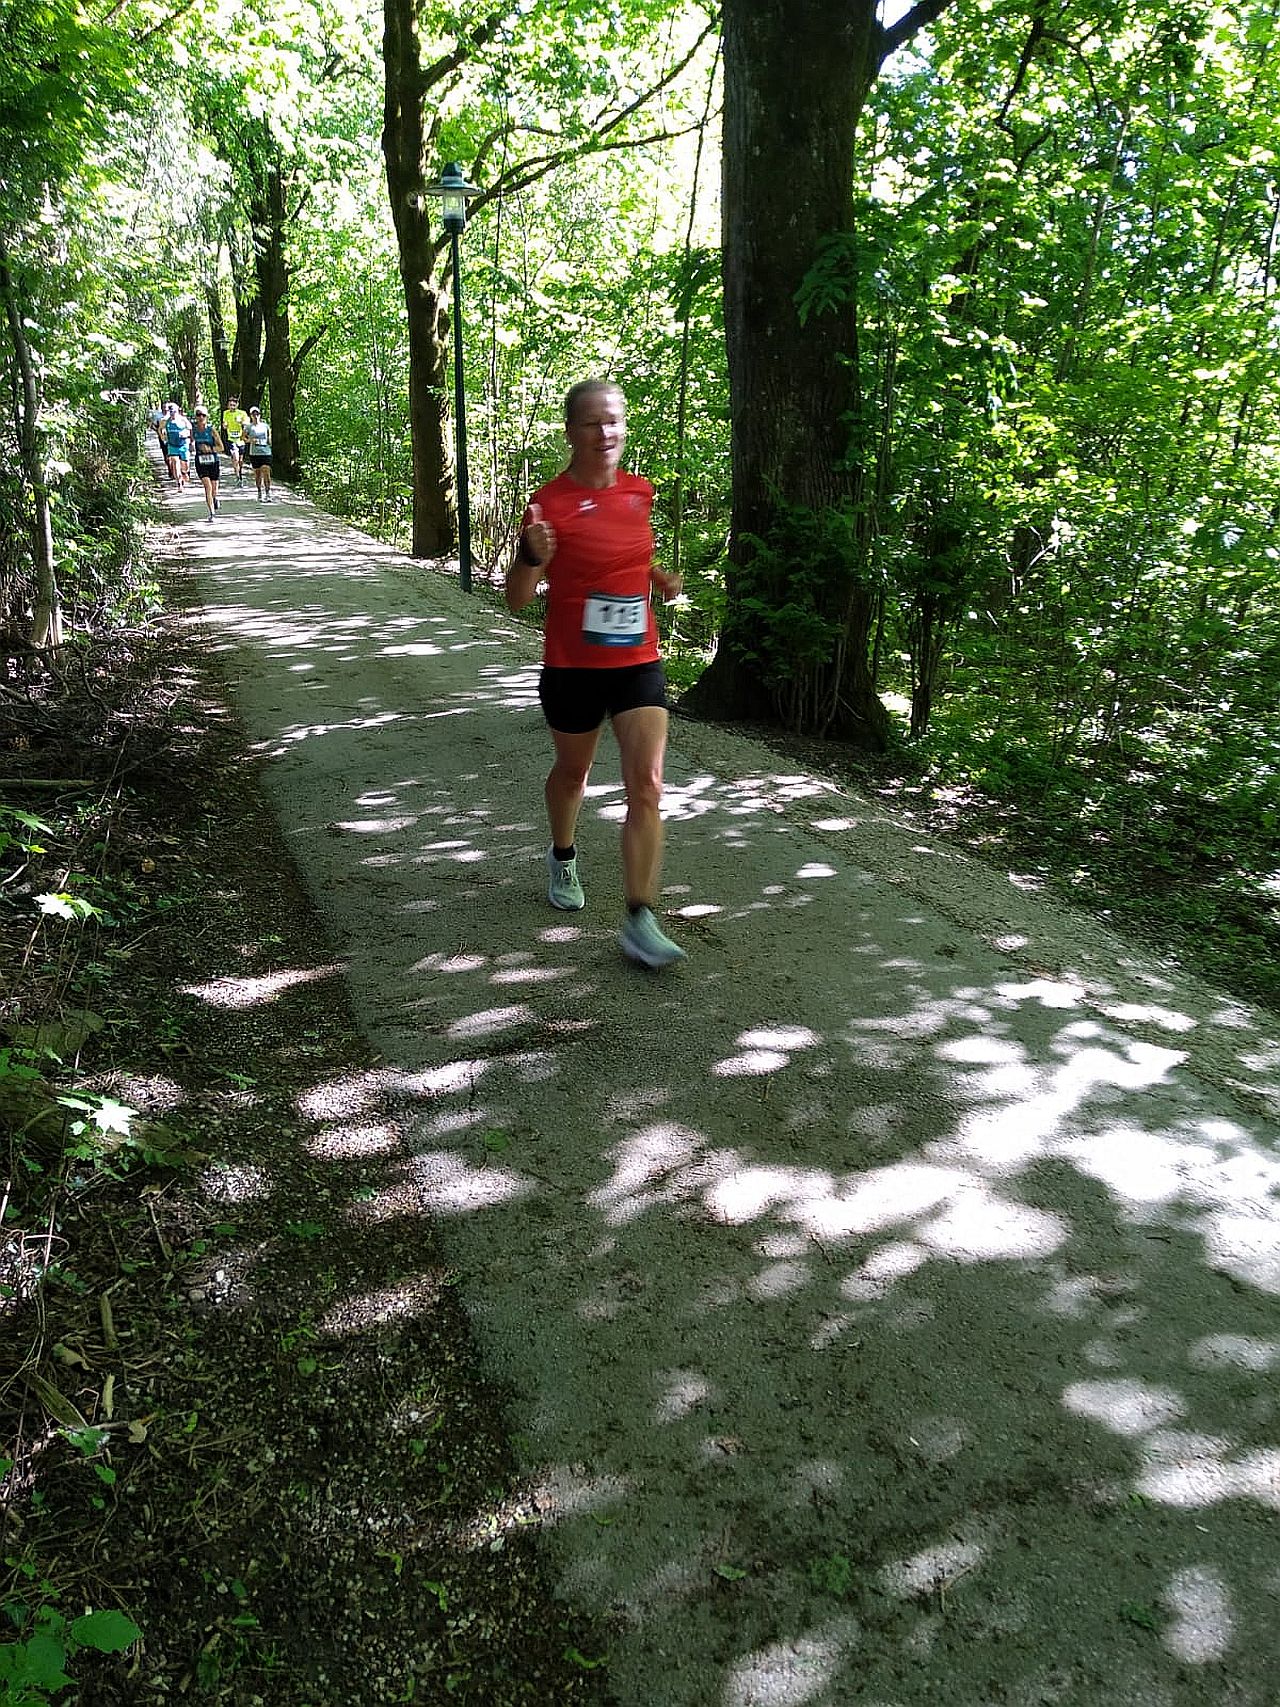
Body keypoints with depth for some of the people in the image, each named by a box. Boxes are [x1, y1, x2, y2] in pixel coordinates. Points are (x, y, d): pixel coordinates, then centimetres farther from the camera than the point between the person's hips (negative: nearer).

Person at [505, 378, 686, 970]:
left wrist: (656, 575, 3)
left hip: (638, 663, 3)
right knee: (572, 771, 19)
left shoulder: (639, 491, 3)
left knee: (647, 787, -10)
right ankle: (563, 856, 50)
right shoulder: (550, 502, -12)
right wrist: (532, 558, -31)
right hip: (572, 667, -3)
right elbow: (517, 599, -11)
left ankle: (639, 921, -7)